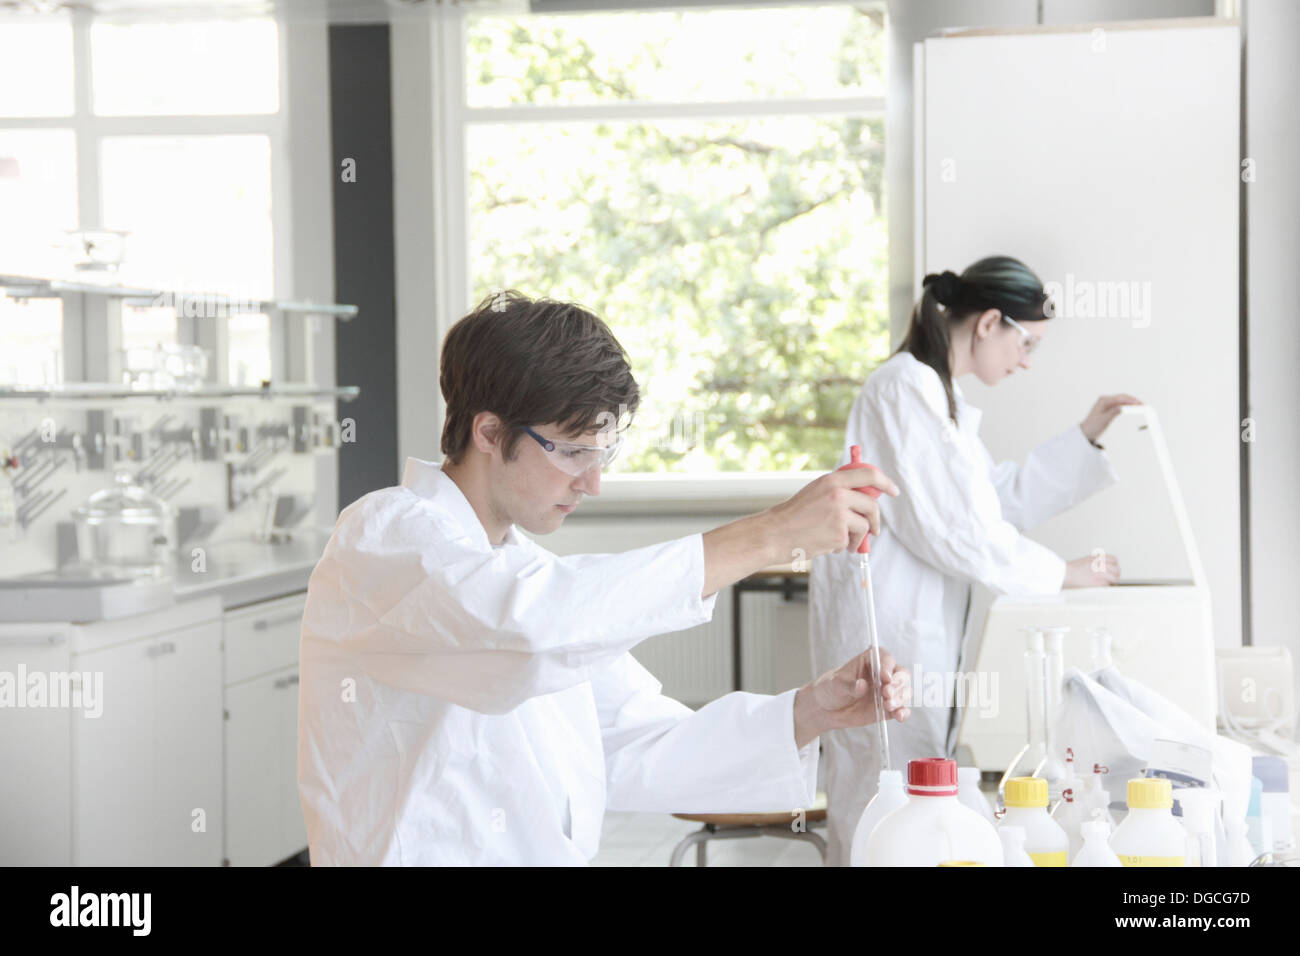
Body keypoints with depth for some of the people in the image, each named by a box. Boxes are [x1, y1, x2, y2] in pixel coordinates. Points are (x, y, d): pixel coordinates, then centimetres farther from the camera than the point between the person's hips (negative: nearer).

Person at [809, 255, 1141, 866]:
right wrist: (1062, 576, -10)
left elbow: (1002, 498, 23)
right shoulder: (908, 387, -15)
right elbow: (954, 529, -19)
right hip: (883, 624, -10)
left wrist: (1085, 438, 19)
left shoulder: (939, 392, 17)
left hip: (919, 626, 10)